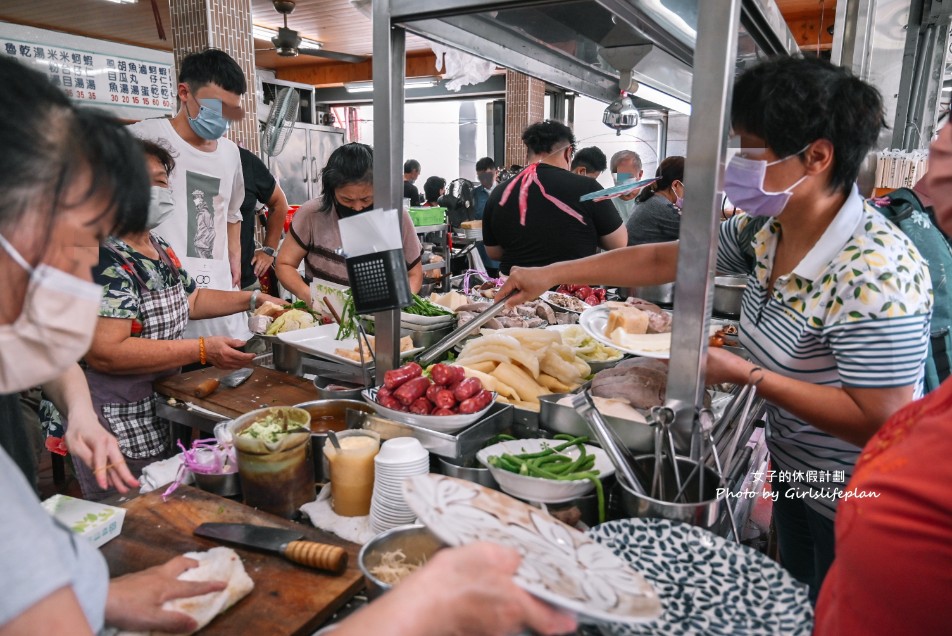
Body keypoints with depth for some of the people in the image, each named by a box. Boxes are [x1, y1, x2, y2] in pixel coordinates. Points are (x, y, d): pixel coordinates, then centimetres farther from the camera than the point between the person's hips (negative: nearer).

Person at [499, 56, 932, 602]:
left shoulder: (873, 274, -31)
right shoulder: (765, 230, -7)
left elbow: (880, 421, -29)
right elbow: (662, 259, -1)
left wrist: (744, 373, -27)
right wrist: (553, 274, -2)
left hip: (851, 510, -7)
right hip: (794, 475, 7)